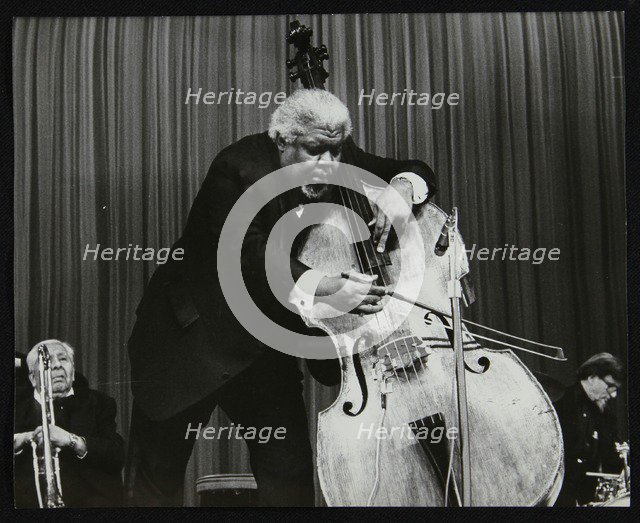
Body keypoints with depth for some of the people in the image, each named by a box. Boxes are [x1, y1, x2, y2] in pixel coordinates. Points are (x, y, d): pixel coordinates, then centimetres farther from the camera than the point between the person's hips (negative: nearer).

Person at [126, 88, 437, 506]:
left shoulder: (341, 163, -6)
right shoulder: (240, 169, -24)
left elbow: (417, 171, 3)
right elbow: (249, 255, -36)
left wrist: (401, 186, -21)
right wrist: (325, 287, -50)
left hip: (265, 344, 5)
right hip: (191, 338, -4)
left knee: (291, 474, 3)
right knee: (158, 473, 5)